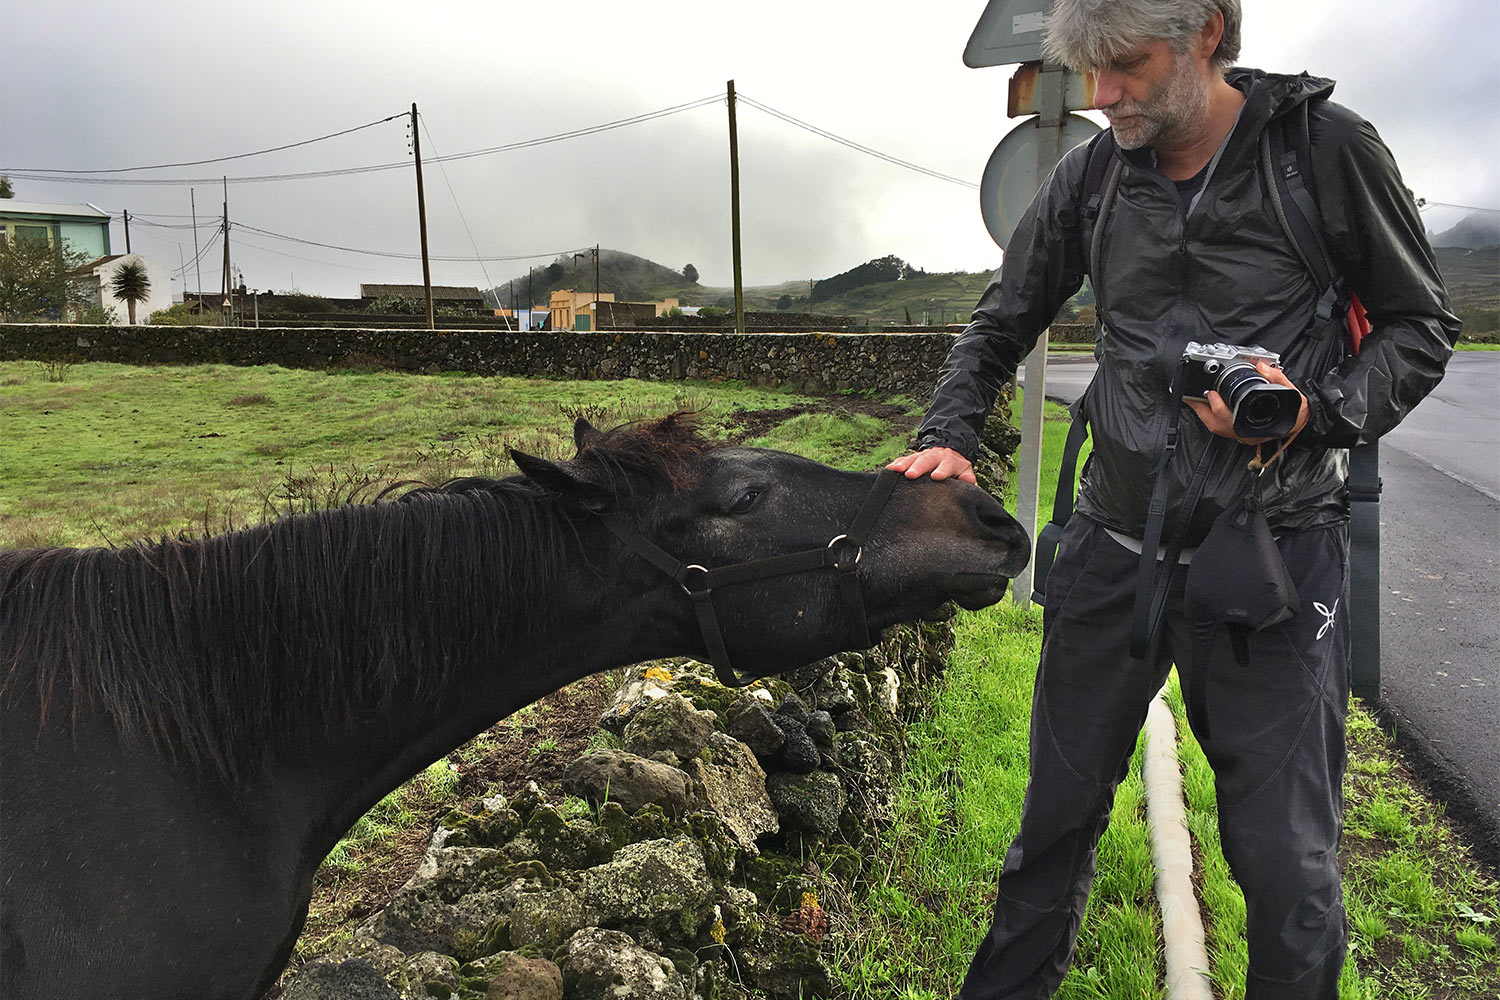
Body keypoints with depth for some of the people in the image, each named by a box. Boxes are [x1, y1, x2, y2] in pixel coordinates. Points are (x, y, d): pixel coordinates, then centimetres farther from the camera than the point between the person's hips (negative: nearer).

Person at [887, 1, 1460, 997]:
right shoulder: (1090, 178, 5)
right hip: (1114, 544, 4)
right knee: (1059, 812, 16)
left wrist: (1318, 413, -17)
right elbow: (1000, 328, 13)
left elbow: (1422, 324, 3)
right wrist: (950, 437, -5)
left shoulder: (1326, 146, -5)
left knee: (1288, 863, 2)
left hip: (1272, 549, -3)